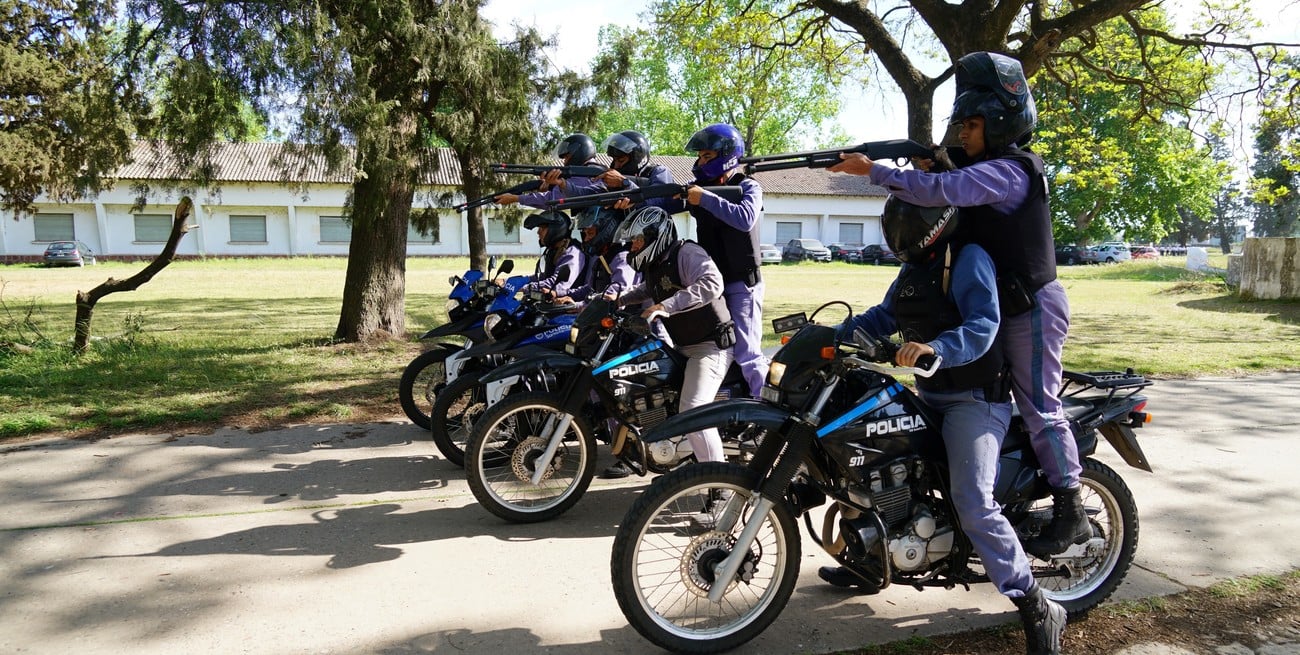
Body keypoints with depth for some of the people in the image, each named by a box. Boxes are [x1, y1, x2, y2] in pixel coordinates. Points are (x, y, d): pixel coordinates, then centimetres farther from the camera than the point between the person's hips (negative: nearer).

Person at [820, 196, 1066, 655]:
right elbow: (883, 316, 20)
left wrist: (935, 348, -43)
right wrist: (834, 335, 7)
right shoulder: (912, 268, 16)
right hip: (930, 396, 10)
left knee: (974, 506, -21)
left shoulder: (969, 258, -12)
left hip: (975, 399, -10)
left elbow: (982, 325, -25)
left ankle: (1038, 610, -9)